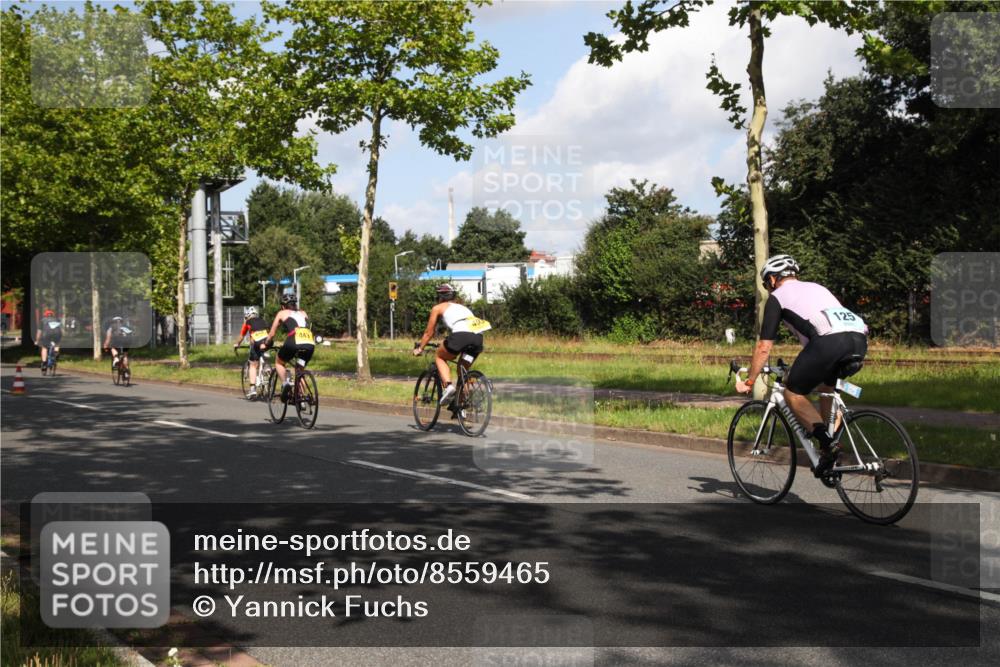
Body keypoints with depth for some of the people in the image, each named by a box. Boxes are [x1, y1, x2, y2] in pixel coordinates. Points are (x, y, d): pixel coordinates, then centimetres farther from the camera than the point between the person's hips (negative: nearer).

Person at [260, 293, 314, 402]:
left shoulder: (282, 313, 21)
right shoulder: (303, 313, 29)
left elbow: (271, 334, 27)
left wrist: (265, 344, 44)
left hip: (293, 343, -3)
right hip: (310, 344, 4)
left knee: (279, 363, 25)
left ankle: (285, 383, 1)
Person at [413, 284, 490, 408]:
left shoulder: (438, 308, 23)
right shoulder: (462, 306, 37)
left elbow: (429, 333, 28)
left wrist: (419, 348, 41)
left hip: (461, 334, -5)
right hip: (478, 336, 5)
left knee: (439, 357, 21)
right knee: (463, 369, 25)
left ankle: (448, 385, -4)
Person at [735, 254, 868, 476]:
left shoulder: (777, 297, 18)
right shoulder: (816, 288, 37)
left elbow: (764, 347, 15)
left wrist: (748, 382, 26)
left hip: (830, 341, -7)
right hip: (860, 338, 7)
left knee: (793, 393, 12)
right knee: (827, 387, 32)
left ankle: (826, 441, -4)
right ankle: (832, 445, 24)